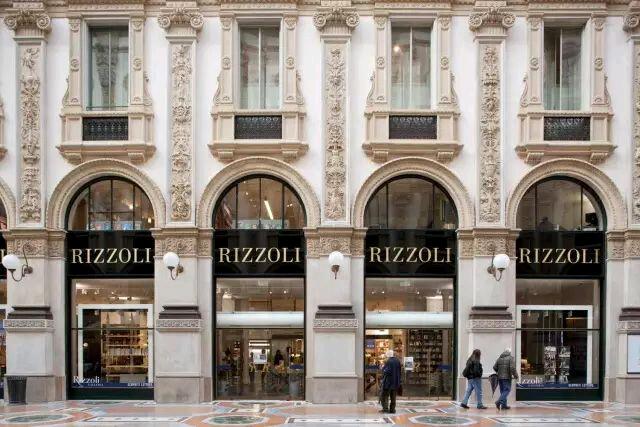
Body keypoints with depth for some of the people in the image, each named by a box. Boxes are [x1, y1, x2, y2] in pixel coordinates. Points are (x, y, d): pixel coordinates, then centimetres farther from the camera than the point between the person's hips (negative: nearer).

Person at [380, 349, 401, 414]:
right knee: (393, 397, 13)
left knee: (384, 395, 2)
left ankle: (385, 408, -7)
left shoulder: (388, 362, -17)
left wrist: (383, 368, -5)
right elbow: (400, 371, 10)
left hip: (388, 382, -7)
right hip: (396, 382, 7)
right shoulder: (398, 361, 5)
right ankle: (392, 409, 14)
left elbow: (386, 372, -21)